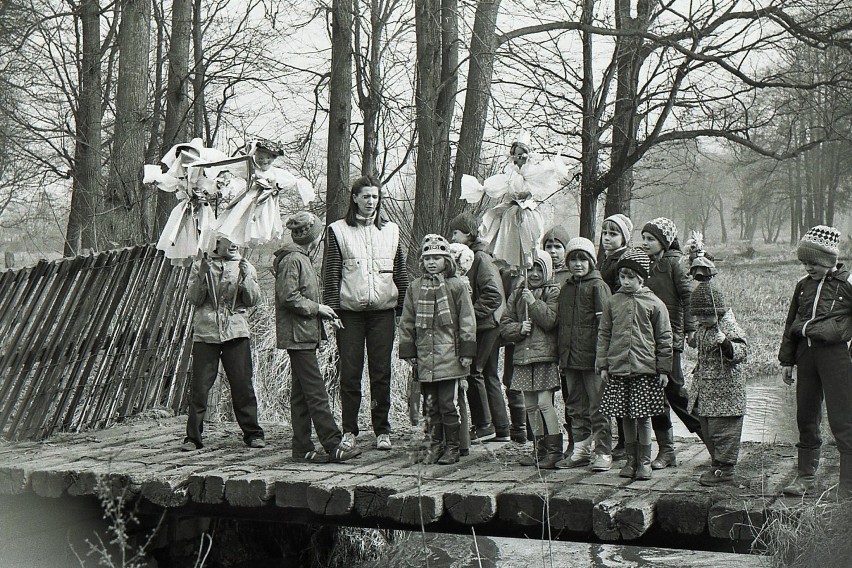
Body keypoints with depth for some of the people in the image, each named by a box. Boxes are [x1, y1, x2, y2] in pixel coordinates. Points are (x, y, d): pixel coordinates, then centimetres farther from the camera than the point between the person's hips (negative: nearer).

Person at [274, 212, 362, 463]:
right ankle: (333, 445, -11)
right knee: (316, 392, -10)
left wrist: (325, 313, 13)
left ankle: (303, 449, 12)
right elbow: (288, 297, -20)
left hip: (305, 335, 10)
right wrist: (317, 308, -13)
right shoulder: (292, 259, -11)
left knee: (301, 394, 10)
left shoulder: (301, 259, 20)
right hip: (297, 335, -10)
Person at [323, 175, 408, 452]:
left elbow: (400, 273, 13)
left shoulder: (391, 230, 12)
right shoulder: (338, 231, 5)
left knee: (382, 372, 3)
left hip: (383, 312, 2)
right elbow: (331, 273, 1)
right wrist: (331, 310, -6)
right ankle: (349, 431, 9)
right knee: (350, 373, 1)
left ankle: (382, 431, 10)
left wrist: (402, 309, 6)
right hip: (349, 312, -2)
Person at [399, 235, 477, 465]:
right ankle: (436, 445, 21)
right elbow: (407, 322, 13)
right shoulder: (415, 287, 9)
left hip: (449, 357, -4)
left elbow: (467, 321, -1)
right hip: (424, 357, 4)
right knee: (431, 405, 11)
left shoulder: (456, 286, -1)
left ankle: (452, 447, 10)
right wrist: (408, 351, 9)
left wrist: (467, 351, -4)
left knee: (449, 403, -1)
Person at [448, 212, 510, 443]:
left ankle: (484, 426, 1)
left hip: (486, 325, -10)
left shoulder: (480, 258, -12)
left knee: (474, 372, -6)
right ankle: (501, 429, 15)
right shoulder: (468, 257, 16)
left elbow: (493, 294, -20)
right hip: (485, 326, 10)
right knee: (488, 375, 11)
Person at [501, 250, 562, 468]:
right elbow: (505, 325, 11)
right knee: (530, 406, 10)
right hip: (523, 356, 6)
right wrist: (519, 328, -7)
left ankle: (555, 450, -6)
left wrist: (533, 302, -16)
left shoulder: (553, 292, 0)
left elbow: (550, 320, -13)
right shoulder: (517, 295, 15)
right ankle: (539, 449, 20)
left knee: (544, 402, -12)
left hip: (545, 355, -6)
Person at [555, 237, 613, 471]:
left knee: (597, 405, -3)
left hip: (591, 357, -7)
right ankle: (581, 449, 20)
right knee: (576, 406, 12)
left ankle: (603, 452, 4)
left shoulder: (598, 286, -4)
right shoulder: (566, 289, 16)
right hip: (570, 358, 7)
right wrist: (561, 355, 15)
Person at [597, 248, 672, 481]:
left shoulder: (654, 304, -1)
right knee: (625, 416, 9)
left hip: (645, 368, -3)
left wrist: (664, 369, 0)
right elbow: (604, 334, 11)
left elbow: (664, 338, 2)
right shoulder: (613, 302, 7)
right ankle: (631, 460, 20)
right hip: (618, 368, 3)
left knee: (643, 416, 1)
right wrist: (602, 365, 6)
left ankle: (645, 462, 12)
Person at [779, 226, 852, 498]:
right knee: (806, 417, 11)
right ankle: (806, 476, 23)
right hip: (806, 354, 5)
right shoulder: (804, 285, 11)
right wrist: (786, 360, 17)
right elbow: (791, 323, 19)